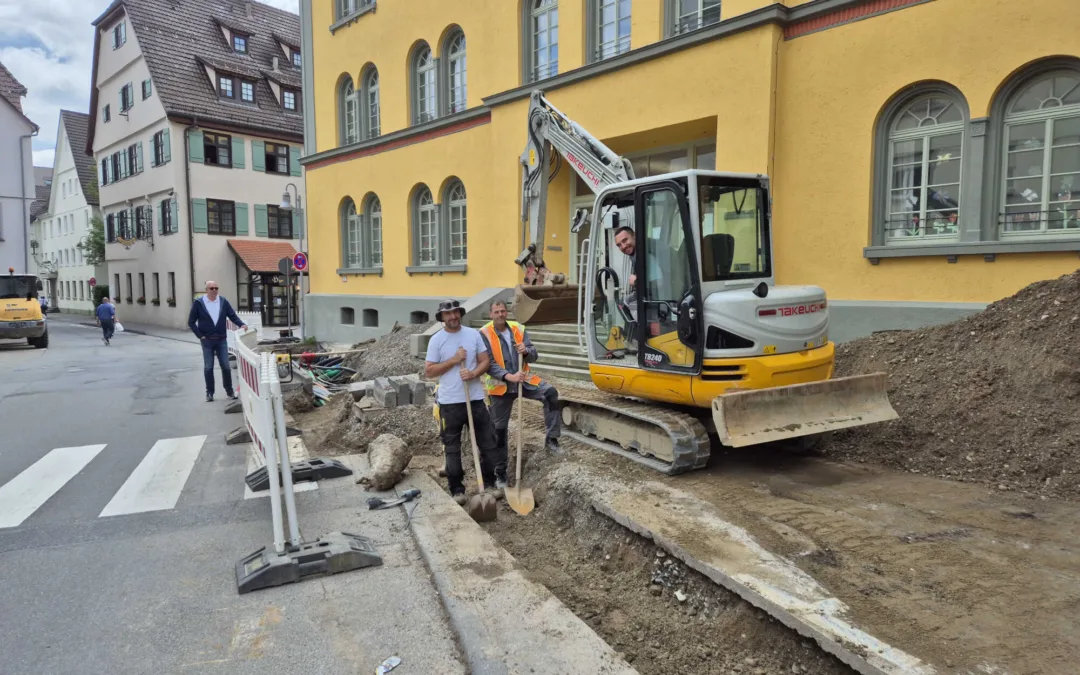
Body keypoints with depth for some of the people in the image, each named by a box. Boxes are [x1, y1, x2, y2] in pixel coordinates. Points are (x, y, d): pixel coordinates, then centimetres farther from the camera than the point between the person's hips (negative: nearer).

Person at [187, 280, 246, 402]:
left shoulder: (223, 302, 2)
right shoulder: (198, 303, -4)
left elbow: (232, 316, 2)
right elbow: (191, 322, 0)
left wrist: (241, 324, -17)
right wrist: (200, 336, -7)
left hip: (221, 340, 1)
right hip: (207, 341, -1)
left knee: (226, 366, 2)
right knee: (208, 367, 4)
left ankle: (229, 391, 14)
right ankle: (210, 392, 14)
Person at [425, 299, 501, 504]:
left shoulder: (474, 334, 3)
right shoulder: (436, 340, -5)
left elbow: (485, 361, 4)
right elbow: (428, 372, -8)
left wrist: (474, 373, -17)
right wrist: (454, 360, -15)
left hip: (476, 398, 3)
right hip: (450, 402, -3)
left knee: (487, 444, 10)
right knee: (452, 448, 7)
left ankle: (489, 483, 26)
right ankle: (457, 489, 19)